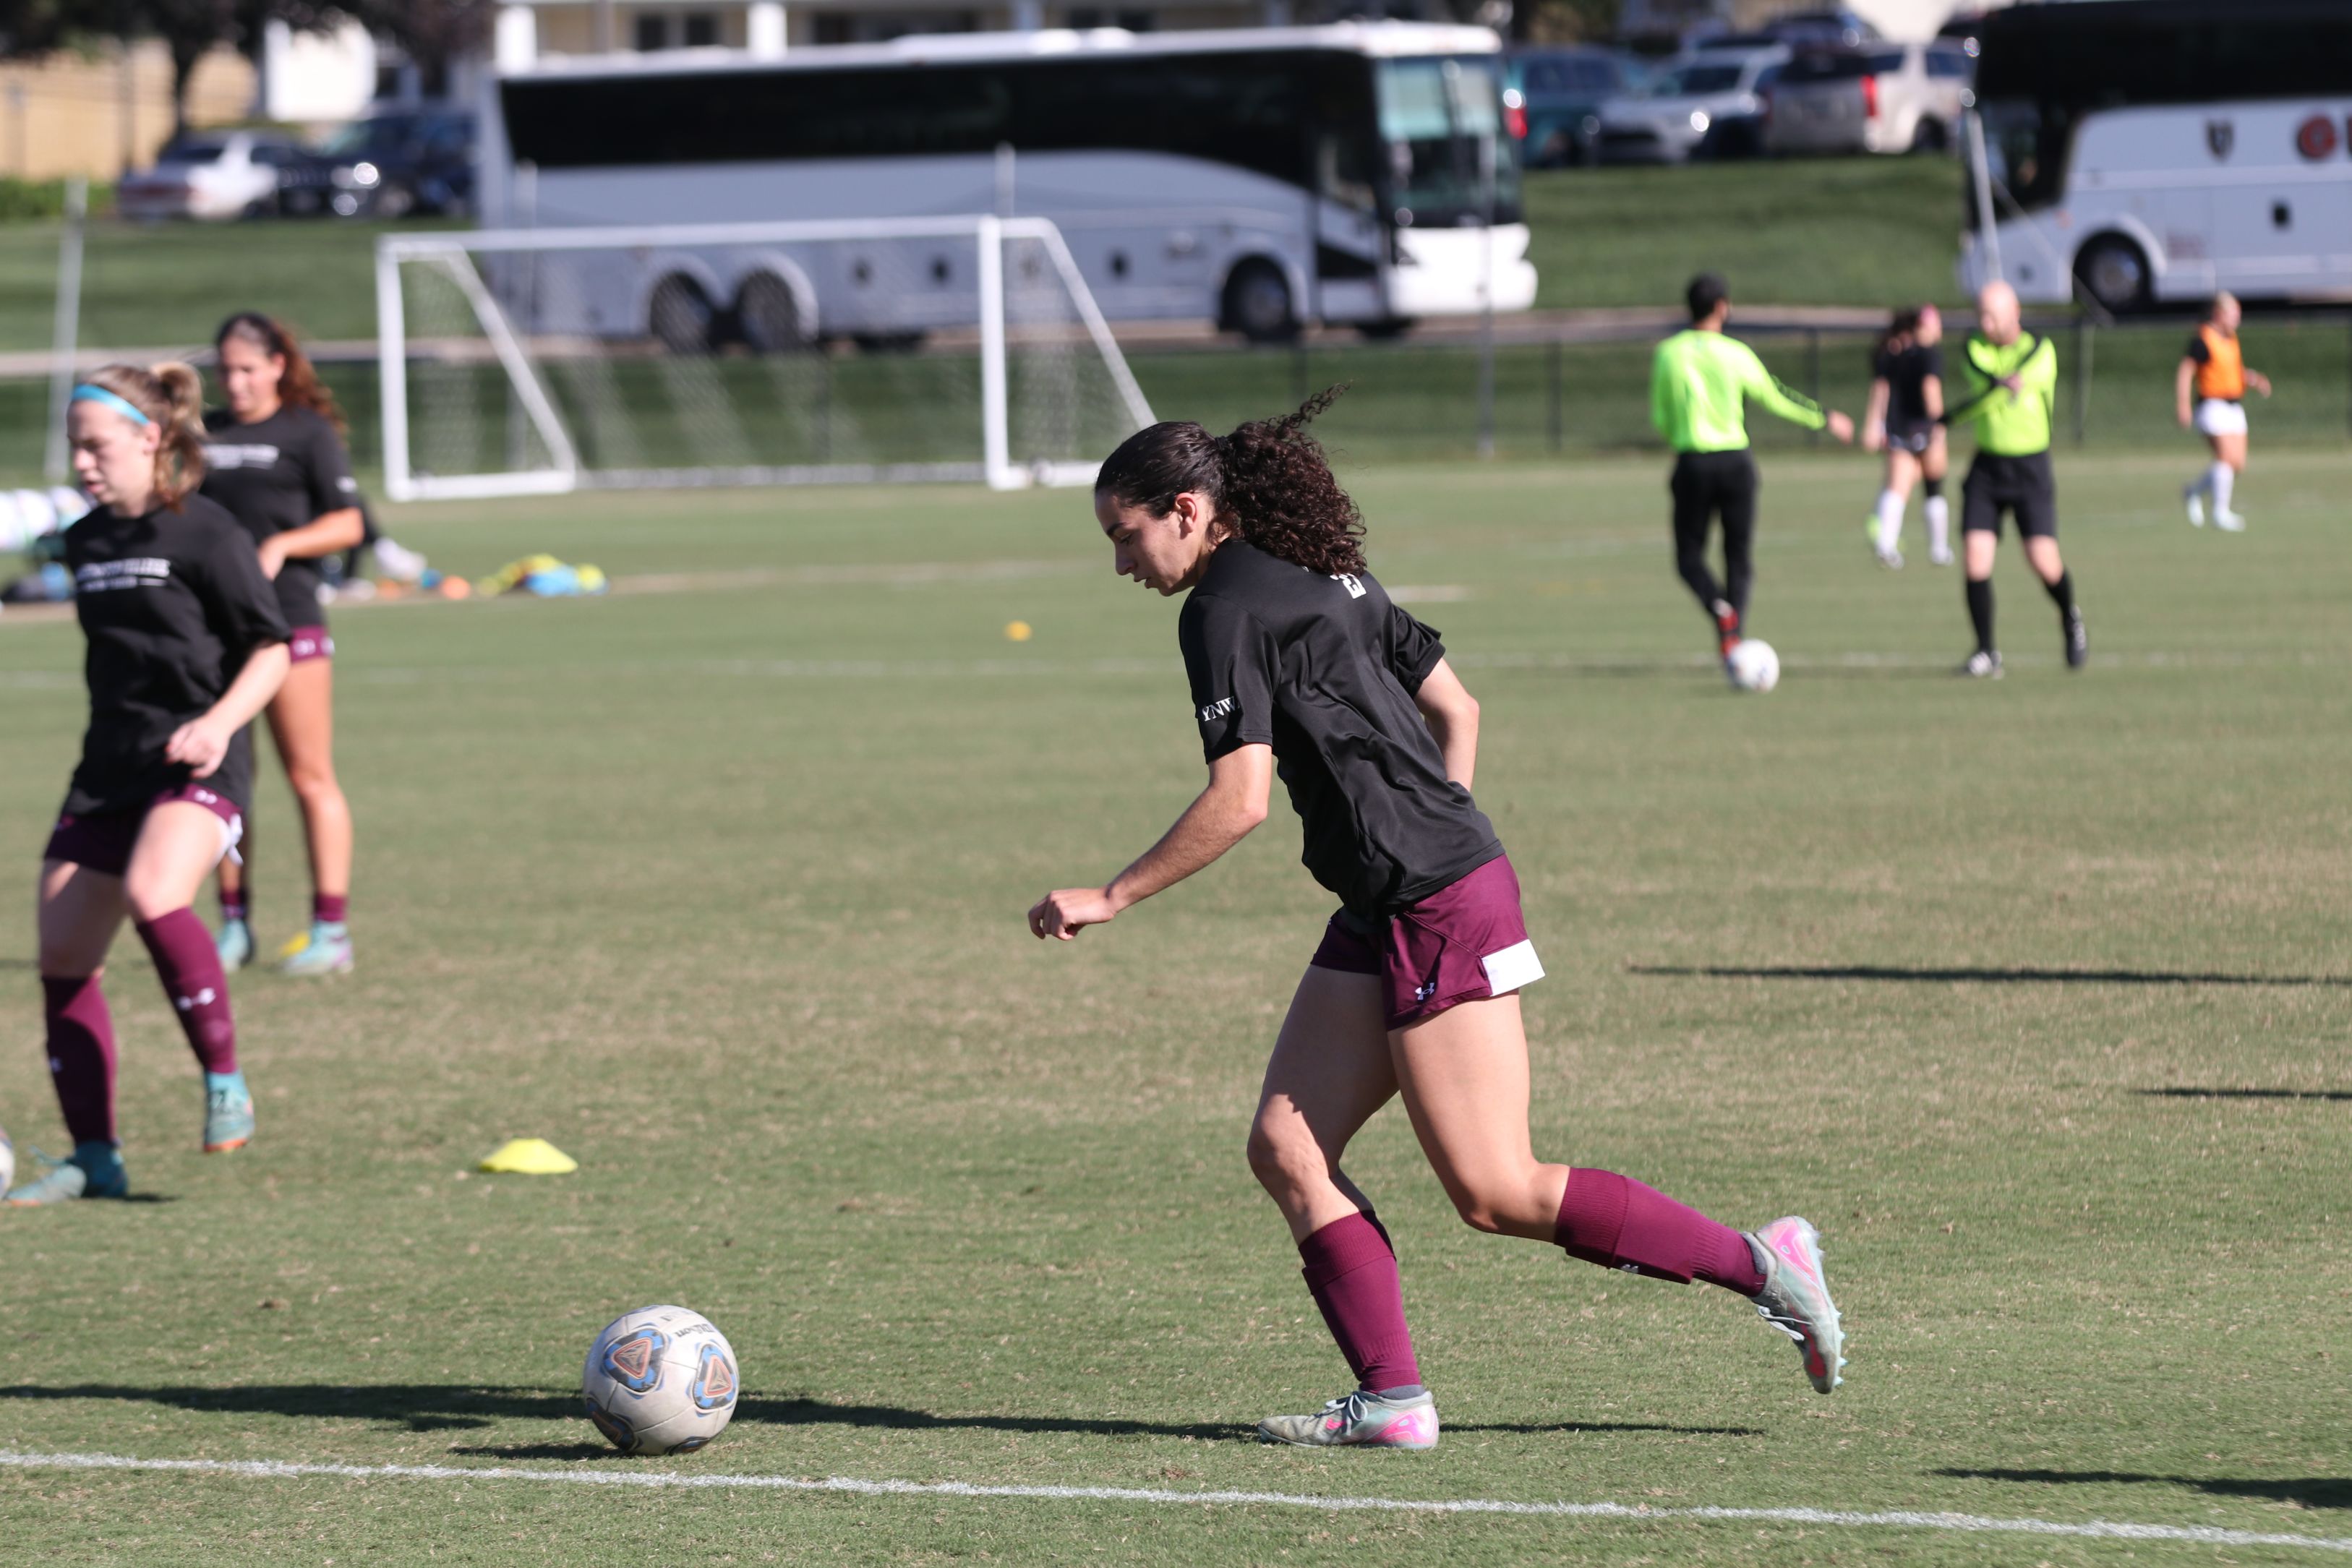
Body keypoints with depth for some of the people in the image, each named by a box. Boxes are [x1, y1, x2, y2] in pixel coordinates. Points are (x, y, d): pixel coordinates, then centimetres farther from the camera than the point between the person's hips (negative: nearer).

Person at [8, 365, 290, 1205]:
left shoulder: (205, 534, -9)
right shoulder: (85, 543, 12)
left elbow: (271, 651, -7)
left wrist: (218, 723, -22)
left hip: (198, 764, -8)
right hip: (110, 767, 8)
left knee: (153, 895, -33)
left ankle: (225, 1080, -16)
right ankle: (93, 1158, 12)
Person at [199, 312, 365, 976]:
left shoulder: (308, 431, 1)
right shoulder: (205, 434, 15)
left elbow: (348, 523, -2)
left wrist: (282, 545, -16)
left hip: (288, 617, -5)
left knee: (310, 777, -4)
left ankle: (330, 932, -3)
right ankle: (234, 927, 12)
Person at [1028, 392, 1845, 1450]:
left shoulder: (1226, 608, -12)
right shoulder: (1323, 576, 16)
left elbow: (1240, 799, -19)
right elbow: (1455, 708, 19)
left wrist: (1111, 899, -11)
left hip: (1437, 909, -10)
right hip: (1384, 916, 10)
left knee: (1497, 1193, -6)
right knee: (1286, 1147, 4)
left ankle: (1759, 1266, 0)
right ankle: (1391, 1399, 0)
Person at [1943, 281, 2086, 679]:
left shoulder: (2041, 351, -11)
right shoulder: (1974, 348, -1)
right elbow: (1984, 377, -22)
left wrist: (1949, 419, -20)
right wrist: (2003, 382, -43)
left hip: (2031, 470, -3)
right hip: (1986, 470, 3)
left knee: (2043, 561, -10)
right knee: (1975, 558, -11)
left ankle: (2070, 618, 23)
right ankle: (1986, 654, -1)